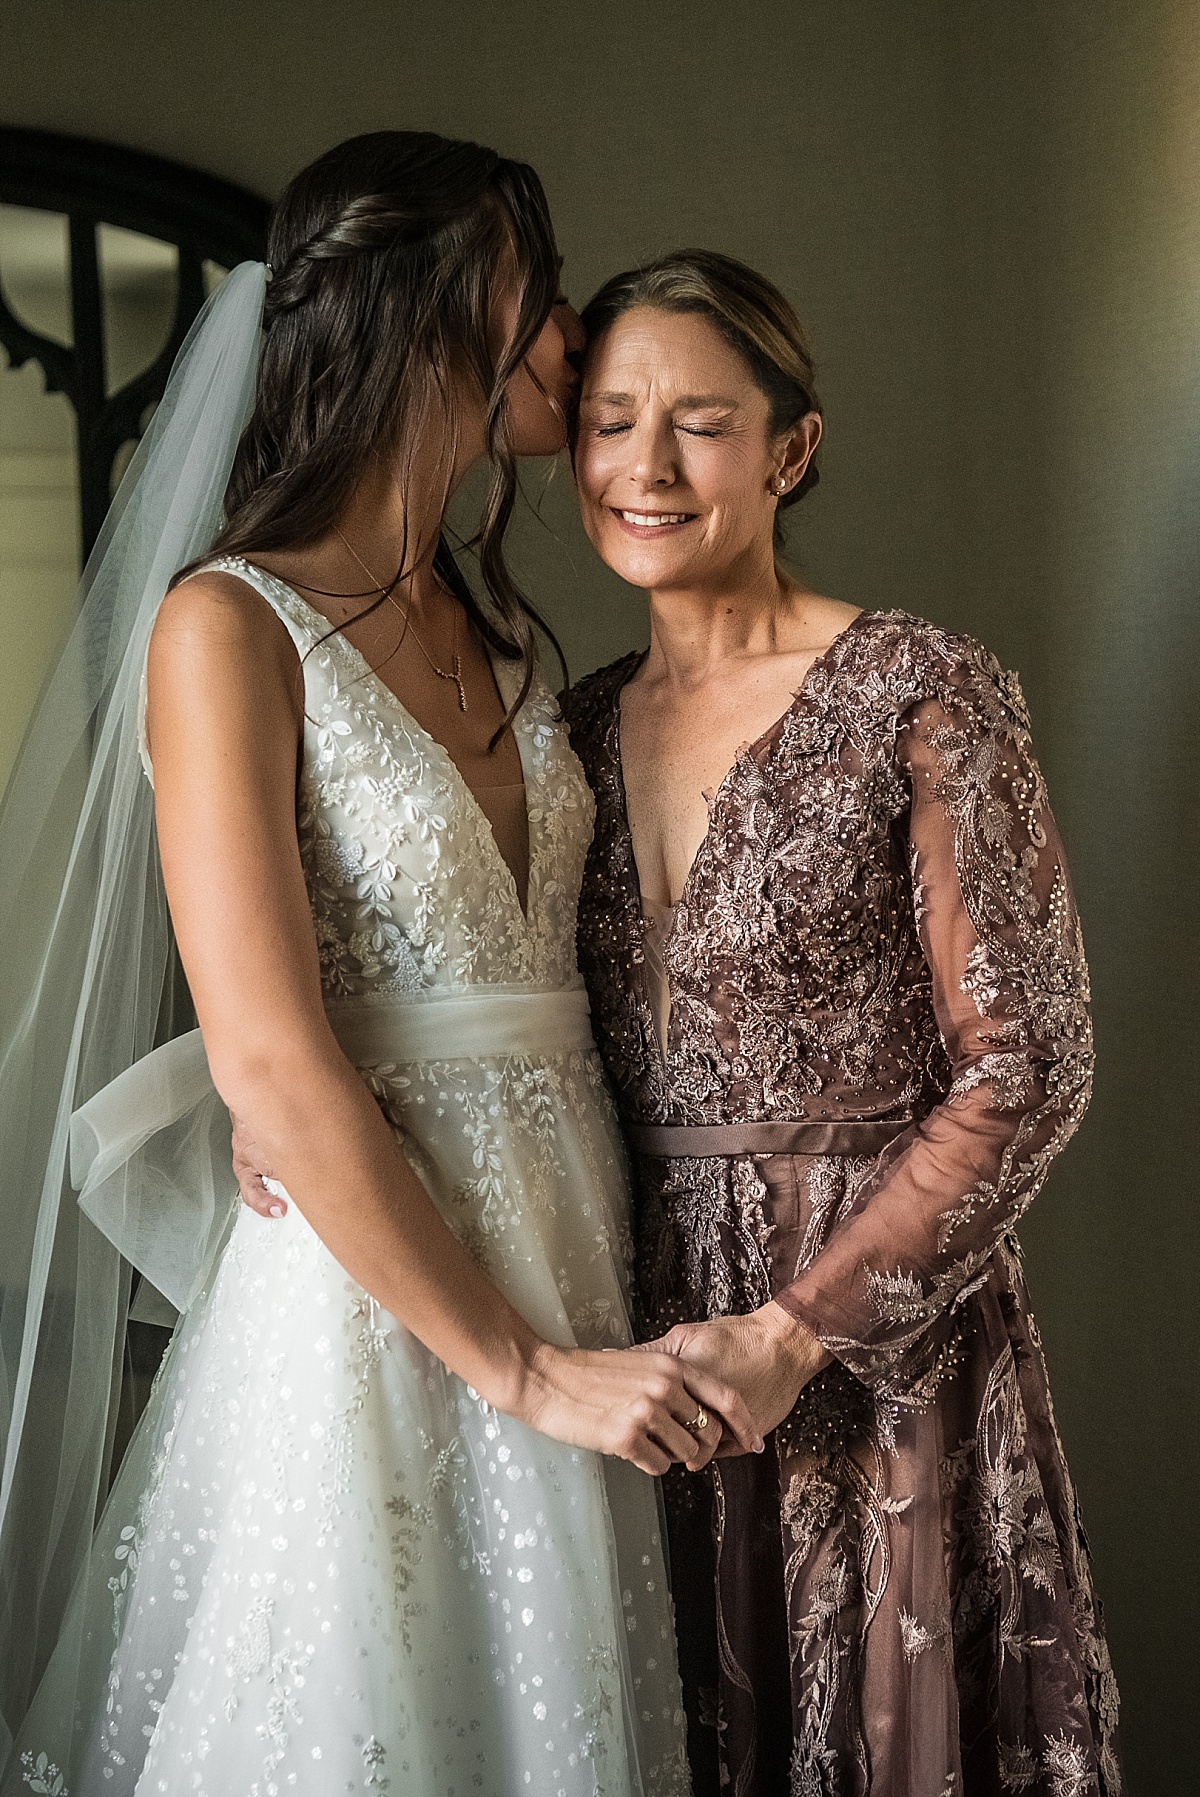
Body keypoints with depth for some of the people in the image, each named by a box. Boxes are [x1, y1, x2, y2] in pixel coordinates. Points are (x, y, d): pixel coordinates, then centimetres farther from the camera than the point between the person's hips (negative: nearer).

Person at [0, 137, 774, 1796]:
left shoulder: (500, 632, 11)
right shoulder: (229, 628, -12)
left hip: (564, 1259, 7)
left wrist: (591, 1325, -2)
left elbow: (546, 977, 11)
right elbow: (271, 1065, -18)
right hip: (365, 1286, -7)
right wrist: (520, 1367, -17)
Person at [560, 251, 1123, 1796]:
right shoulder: (580, 726, 6)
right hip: (637, 1342, 5)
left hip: (878, 1337, -5)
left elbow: (1025, 1070, -14)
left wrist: (796, 1332, -17)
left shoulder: (919, 697, -12)